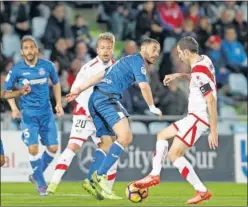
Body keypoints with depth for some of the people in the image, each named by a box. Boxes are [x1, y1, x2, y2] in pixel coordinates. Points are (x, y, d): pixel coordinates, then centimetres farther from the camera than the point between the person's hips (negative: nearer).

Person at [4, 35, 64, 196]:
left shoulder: (47, 65, -3)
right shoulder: (17, 70, -6)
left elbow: (56, 83, 15)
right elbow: (7, 89, 7)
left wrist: (58, 103, 7)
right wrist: (14, 108, -5)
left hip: (46, 112, 2)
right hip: (28, 114, -2)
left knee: (53, 148, -1)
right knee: (33, 148, -14)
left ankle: (36, 175, 23)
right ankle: (41, 183, 4)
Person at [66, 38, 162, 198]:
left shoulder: (128, 61, 28)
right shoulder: (138, 61, -1)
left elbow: (101, 75, 27)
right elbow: (144, 86, -12)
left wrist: (80, 90, 27)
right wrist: (152, 107, 1)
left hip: (96, 100, 10)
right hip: (107, 97, -10)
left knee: (109, 145, 11)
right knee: (125, 137, -21)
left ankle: (93, 182, 8)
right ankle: (100, 175, -21)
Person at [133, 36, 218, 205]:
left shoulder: (199, 71, -24)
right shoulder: (204, 60, 4)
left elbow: (211, 101, -27)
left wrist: (213, 131, -27)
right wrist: (180, 75, 18)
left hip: (199, 118, -10)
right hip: (195, 116, 10)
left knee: (174, 154, -8)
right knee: (162, 135, 22)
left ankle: (202, 191, -4)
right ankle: (155, 175, 17)